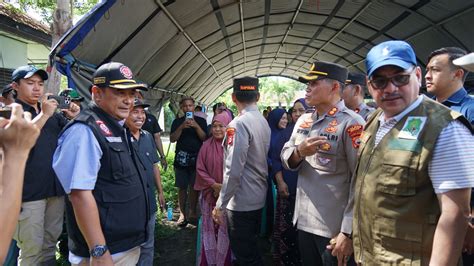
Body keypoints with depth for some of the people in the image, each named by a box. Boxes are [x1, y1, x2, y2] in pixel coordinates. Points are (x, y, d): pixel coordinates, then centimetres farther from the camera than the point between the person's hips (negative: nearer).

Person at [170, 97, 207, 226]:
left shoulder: (201, 121, 5)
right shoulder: (177, 121, 6)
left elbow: (205, 138, -4)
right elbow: (172, 139, -3)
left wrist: (196, 126, -18)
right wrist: (182, 127, -17)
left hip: (197, 158, 0)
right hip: (181, 158, 0)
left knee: (194, 186, 3)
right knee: (182, 187, 2)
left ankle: (192, 212, 16)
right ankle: (182, 214, 10)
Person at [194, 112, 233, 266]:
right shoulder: (206, 146, 0)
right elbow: (200, 169, 1)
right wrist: (214, 185, -10)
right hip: (210, 194, 2)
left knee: (226, 229, 5)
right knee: (209, 228, 10)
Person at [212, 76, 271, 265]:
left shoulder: (238, 124, -19)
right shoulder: (264, 122, 5)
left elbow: (233, 170, -23)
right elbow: (262, 159, 9)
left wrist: (220, 205, -15)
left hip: (241, 201, -8)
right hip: (258, 198, 8)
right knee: (252, 249, 24)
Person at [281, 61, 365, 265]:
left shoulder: (351, 123, -15)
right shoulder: (303, 120, 8)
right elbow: (285, 159, 8)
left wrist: (348, 232, -19)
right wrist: (299, 151, -15)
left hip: (334, 228, -7)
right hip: (303, 220, 7)